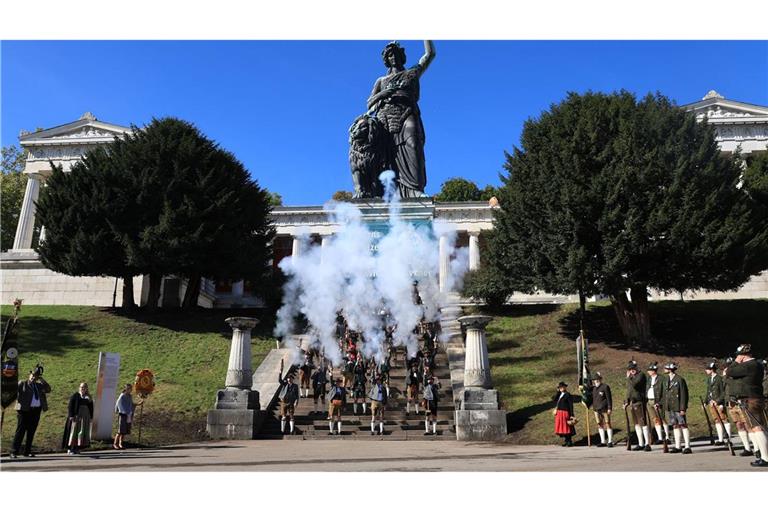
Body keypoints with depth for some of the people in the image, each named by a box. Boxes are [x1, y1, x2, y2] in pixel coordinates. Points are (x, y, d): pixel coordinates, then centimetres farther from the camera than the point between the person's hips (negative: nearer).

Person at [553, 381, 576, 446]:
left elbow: (571, 405, -12)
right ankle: (566, 441, 20)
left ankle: (570, 441, 8)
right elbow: (554, 399, 0)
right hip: (559, 413, 7)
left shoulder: (568, 395, -10)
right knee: (562, 427, 10)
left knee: (567, 428, -1)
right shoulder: (559, 394, 12)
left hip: (565, 413, -7)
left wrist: (572, 415, -15)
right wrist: (558, 391, -1)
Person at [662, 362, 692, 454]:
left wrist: (683, 408, -15)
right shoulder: (666, 380, 12)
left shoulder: (680, 380, -10)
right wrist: (665, 407, 14)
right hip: (669, 408, 7)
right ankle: (677, 446, 15)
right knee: (675, 426, 10)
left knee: (683, 425, -2)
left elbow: (684, 395, -12)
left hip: (678, 407, -7)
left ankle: (687, 447, 3)